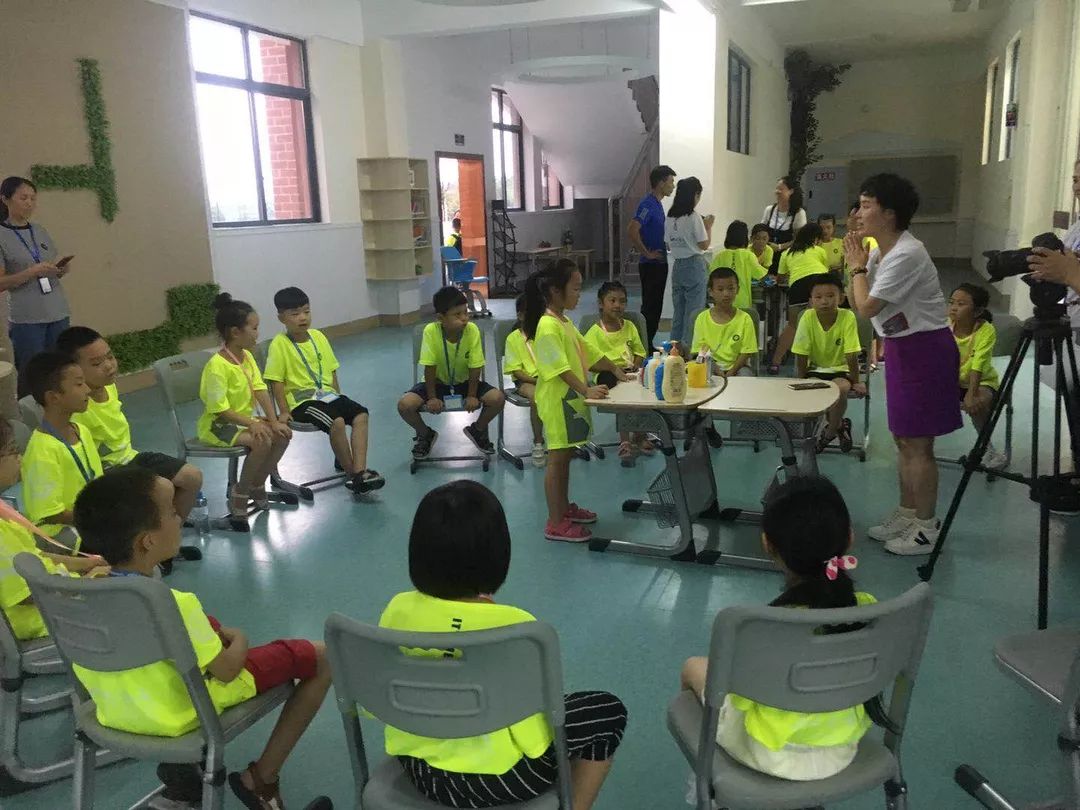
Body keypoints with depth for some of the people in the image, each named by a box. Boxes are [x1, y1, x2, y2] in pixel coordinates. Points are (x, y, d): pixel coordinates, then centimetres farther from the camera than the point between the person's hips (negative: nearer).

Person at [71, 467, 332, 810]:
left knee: (208, 624, 33)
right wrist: (239, 640, -1)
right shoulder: (172, 605, -33)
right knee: (321, 657, 0)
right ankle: (261, 781, 7)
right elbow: (226, 670, -22)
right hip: (184, 712, -7)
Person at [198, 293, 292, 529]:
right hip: (218, 425, -8)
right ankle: (240, 495, -9)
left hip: (245, 418, 8)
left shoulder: (247, 356, 1)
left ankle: (257, 485, 9)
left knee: (283, 434, -8)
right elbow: (219, 410, -24)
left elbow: (260, 390, -5)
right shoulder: (217, 366, -24)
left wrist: (274, 421, -16)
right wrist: (252, 424, -27)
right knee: (262, 441, -28)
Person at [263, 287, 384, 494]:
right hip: (302, 400, -6)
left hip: (327, 394, 6)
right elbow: (276, 381, -9)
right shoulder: (279, 344, -8)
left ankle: (359, 471, -24)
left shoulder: (318, 336, 10)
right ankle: (353, 475, -15)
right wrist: (284, 412, -13)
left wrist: (338, 398, 14)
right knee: (337, 421, -30)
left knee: (361, 414, -17)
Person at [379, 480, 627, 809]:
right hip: (495, 776, -5)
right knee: (608, 711, 14)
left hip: (416, 766, 5)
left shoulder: (398, 610, -14)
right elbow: (534, 734, -19)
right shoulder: (516, 626, -26)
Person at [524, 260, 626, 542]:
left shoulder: (565, 322, 11)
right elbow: (561, 367, -27)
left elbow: (588, 353, 19)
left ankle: (565, 508, 32)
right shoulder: (548, 326, -20)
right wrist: (586, 390, -34)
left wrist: (617, 371, 18)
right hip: (557, 401, -9)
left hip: (571, 400, 9)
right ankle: (556, 524, 5)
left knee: (565, 456, 18)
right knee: (557, 459, -3)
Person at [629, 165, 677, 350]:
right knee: (650, 307, -4)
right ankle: (644, 347, 1)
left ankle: (649, 346, 20)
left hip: (659, 264, 10)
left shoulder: (657, 204, 14)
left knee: (655, 306, 13)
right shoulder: (648, 204, -16)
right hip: (650, 265, -10)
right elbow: (632, 230, -28)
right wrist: (647, 253, -22)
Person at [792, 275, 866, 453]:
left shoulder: (848, 317, -21)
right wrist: (801, 382, -13)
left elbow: (851, 355, -17)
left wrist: (856, 382, -13)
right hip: (815, 369, 2)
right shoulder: (808, 317, -18)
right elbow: (801, 355, -11)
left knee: (840, 388, -32)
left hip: (840, 369, -2)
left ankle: (830, 431, -2)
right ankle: (838, 425, 2)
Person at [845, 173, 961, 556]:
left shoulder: (906, 254, -22)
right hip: (901, 347, 10)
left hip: (925, 348, -10)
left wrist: (858, 266, -11)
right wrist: (855, 265, -2)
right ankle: (907, 514, 29)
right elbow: (854, 301, 10)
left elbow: (866, 308, -23)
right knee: (903, 438, 16)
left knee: (917, 443, -3)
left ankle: (926, 528, 9)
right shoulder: (879, 251, 7)